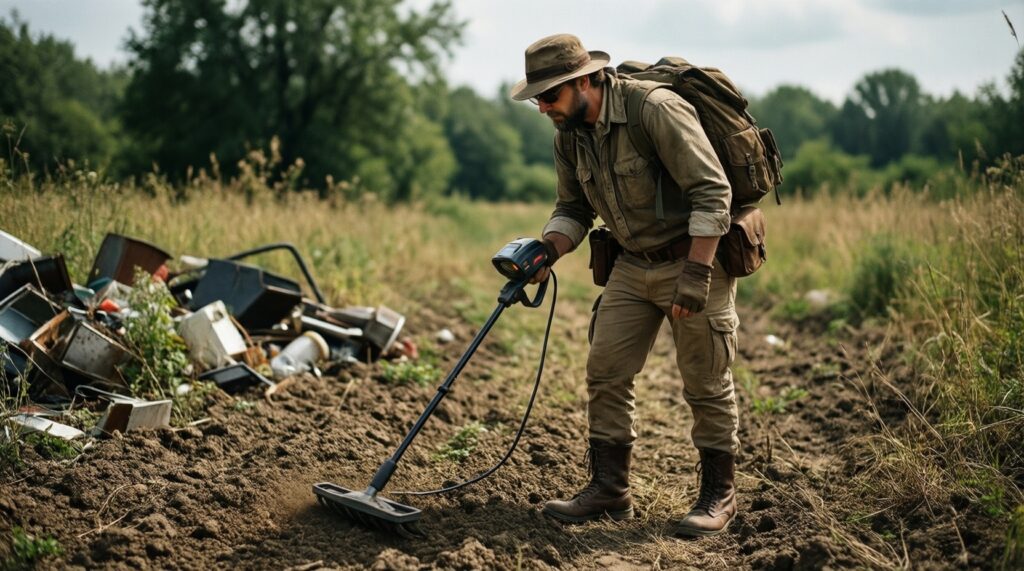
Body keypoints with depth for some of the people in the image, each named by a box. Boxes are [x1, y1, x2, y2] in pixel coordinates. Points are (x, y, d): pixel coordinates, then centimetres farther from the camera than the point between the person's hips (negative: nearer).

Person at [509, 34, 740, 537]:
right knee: (605, 373, 5)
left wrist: (696, 273, -26)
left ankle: (718, 495, 15)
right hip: (633, 266, 7)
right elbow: (573, 209, 11)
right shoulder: (569, 136, 1)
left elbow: (712, 191, -23)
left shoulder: (655, 110, -24)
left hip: (695, 257, -7)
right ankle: (608, 489, 16)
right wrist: (545, 251, -9)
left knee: (706, 383, 1)